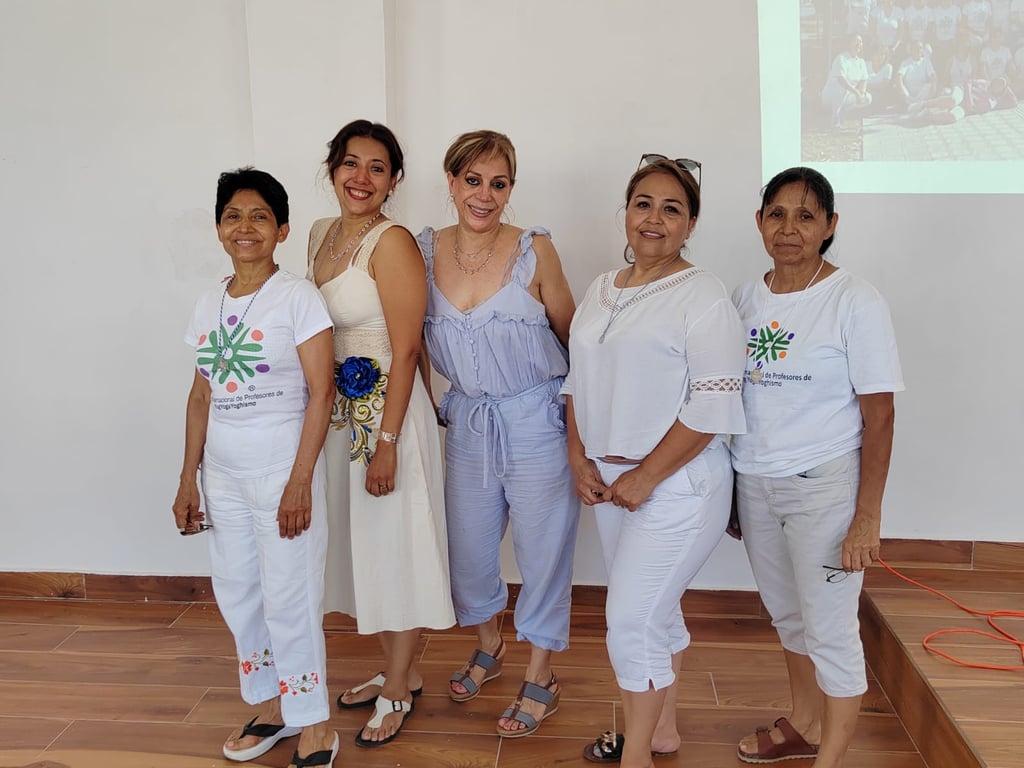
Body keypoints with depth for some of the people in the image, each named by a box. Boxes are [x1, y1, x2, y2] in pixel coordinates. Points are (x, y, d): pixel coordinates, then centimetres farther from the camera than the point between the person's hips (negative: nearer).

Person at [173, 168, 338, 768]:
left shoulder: (297, 297, -9)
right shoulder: (209, 306, 9)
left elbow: (321, 392, -12)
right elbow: (201, 394, 13)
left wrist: (300, 481, -17)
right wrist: (189, 478, 11)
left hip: (282, 471, -6)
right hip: (223, 474, 6)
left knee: (290, 601, -1)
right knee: (237, 594, 14)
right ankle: (271, 706, 33)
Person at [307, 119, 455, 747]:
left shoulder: (393, 242, -16)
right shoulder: (322, 235, 9)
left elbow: (405, 351, -18)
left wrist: (387, 442, -20)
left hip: (388, 411, -8)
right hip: (339, 413, 8)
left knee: (395, 546, 5)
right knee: (364, 543, 17)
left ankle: (399, 690, 23)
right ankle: (400, 670, 36)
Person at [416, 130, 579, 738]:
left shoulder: (534, 250, -11)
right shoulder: (425, 250, -1)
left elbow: (572, 335, -2)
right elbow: (413, 337, 12)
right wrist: (440, 399, 9)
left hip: (536, 420, -4)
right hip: (468, 421, 4)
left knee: (543, 551, 7)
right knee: (466, 548, 16)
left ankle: (541, 681, 28)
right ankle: (489, 647, 45)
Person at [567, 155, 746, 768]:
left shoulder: (703, 297, -12)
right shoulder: (601, 291, 10)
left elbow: (713, 406, -17)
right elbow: (579, 381, 15)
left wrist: (644, 478, -16)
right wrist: (580, 459, 3)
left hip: (677, 483, -7)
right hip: (608, 480, 7)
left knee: (631, 620, -5)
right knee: (655, 610, 19)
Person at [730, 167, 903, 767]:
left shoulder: (856, 303, -11)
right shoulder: (746, 298, 4)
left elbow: (879, 417, -12)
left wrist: (866, 518, -15)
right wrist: (728, 490, 12)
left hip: (825, 489, -5)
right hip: (755, 485, 6)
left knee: (829, 631, 3)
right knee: (788, 616, 21)